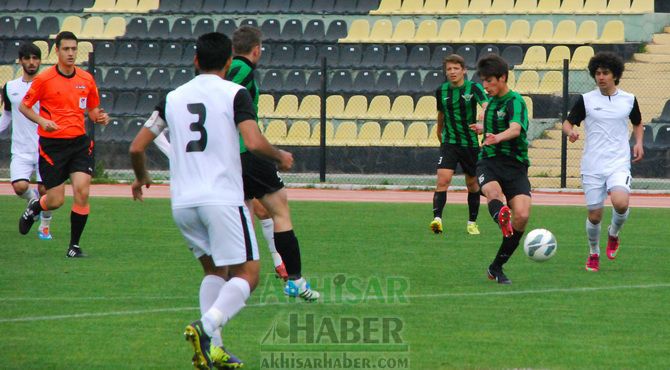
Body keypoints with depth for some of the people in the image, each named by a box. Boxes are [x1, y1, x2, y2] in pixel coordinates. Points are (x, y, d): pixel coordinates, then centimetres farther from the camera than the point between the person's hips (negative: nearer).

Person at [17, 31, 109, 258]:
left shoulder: (87, 79, 6)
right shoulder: (44, 79, -5)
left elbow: (92, 111, 18)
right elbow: (24, 106, 3)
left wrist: (100, 118, -6)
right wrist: (42, 121, -14)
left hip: (79, 143, 3)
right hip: (52, 144, -3)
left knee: (82, 191, -14)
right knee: (56, 201, -1)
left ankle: (74, 245, -1)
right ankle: (32, 209, 36)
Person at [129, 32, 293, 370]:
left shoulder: (173, 97, 12)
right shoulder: (234, 94, -2)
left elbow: (137, 147, 14)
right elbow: (254, 143, -15)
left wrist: (141, 177, 34)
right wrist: (281, 158, 5)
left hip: (182, 202, 5)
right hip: (222, 199, -5)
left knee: (215, 270, 20)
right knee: (246, 274, 1)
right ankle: (207, 327, -24)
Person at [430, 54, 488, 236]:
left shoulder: (473, 88, -9)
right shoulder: (441, 91, 3)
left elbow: (486, 106, -25)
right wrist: (440, 134, 29)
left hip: (470, 143, -1)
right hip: (449, 143, 1)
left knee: (472, 183, 11)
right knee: (443, 179, -18)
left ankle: (472, 222, 26)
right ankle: (437, 218, -27)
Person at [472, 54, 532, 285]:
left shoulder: (514, 101, -7)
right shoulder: (492, 102, 17)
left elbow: (515, 129, -29)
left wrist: (497, 137, -47)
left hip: (515, 165, -5)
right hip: (488, 162, 5)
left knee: (522, 215, -19)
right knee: (494, 191, -32)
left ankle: (497, 268, -4)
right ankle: (501, 218, -67)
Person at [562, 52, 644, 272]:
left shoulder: (629, 100, 6)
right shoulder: (586, 100, 2)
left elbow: (638, 124, 22)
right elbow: (567, 123, 6)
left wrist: (639, 143, 4)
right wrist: (570, 132, -17)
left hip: (619, 164, 0)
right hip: (592, 166, 0)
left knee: (621, 203, -26)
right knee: (594, 215, 1)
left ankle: (614, 234, 7)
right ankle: (594, 254, 28)